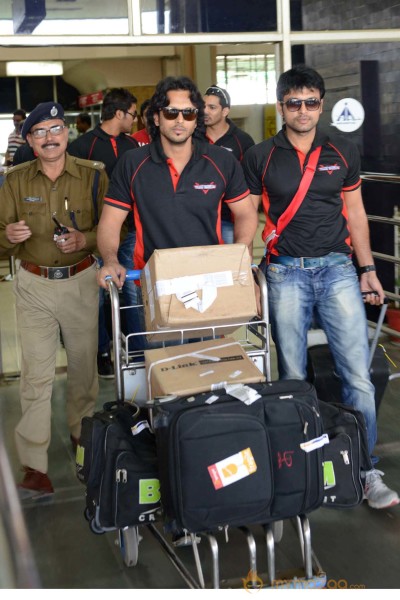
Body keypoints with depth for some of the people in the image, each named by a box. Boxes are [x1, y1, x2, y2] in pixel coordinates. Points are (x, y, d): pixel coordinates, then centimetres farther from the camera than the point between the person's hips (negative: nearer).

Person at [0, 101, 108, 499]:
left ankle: (82, 435, 35)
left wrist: (85, 239, -21)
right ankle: (34, 469, 0)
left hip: (81, 281, 0)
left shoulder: (93, 176, -1)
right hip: (33, 286, 0)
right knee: (36, 373, -4)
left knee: (83, 365, 10)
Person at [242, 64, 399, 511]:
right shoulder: (259, 157, 4)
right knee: (292, 376, 6)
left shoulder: (343, 152, 8)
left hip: (338, 268, 1)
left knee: (358, 373, -4)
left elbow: (355, 213, 13)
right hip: (286, 273, -1)